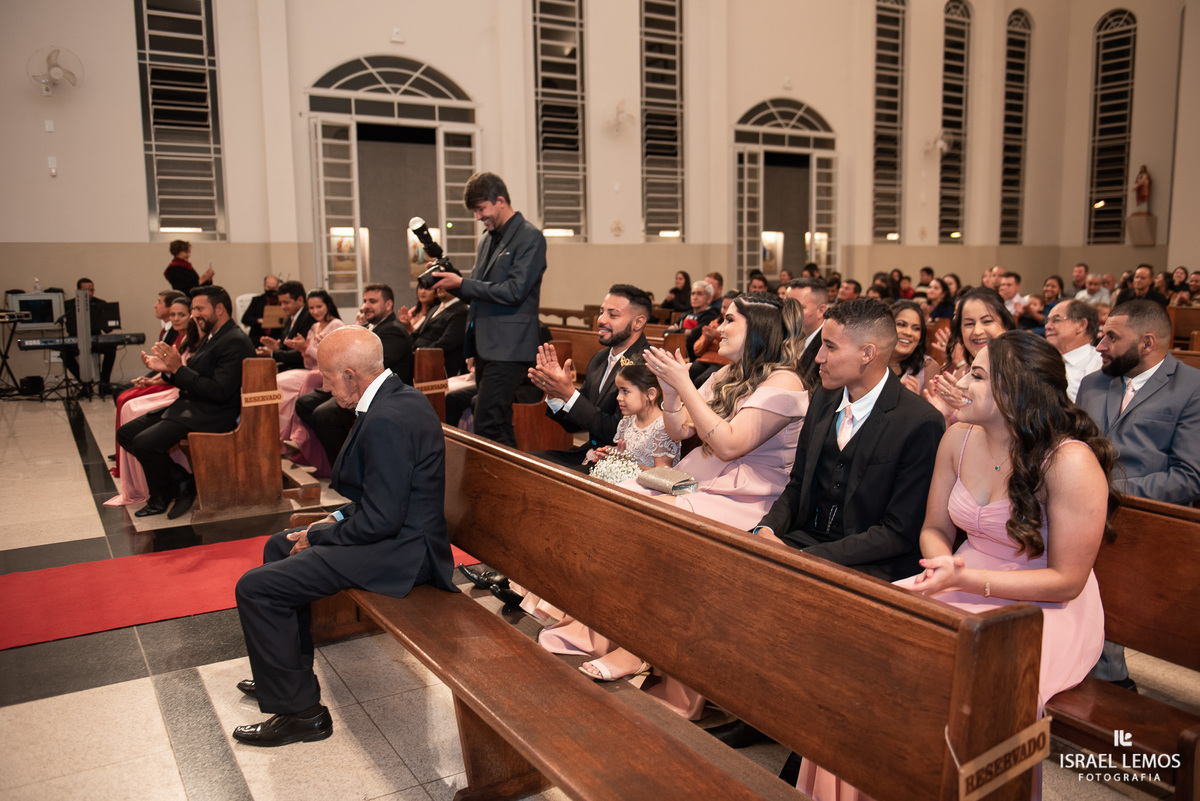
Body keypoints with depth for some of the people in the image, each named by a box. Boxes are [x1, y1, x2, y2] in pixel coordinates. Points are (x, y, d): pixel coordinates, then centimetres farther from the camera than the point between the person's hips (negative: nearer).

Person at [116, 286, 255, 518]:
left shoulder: (236, 342, -16)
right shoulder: (211, 337, 16)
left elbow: (220, 391, -24)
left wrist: (179, 369, -23)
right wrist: (167, 369, 1)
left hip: (211, 415, -11)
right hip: (189, 407, 11)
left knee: (145, 442, -24)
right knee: (125, 433, 6)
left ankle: (161, 499, 3)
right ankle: (181, 482, 5)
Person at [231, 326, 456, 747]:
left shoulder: (386, 421, -26)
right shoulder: (399, 396, 7)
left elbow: (381, 520, -25)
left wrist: (318, 537, -11)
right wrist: (341, 517, 9)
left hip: (398, 552, -11)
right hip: (401, 529, 11)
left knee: (255, 588, -11)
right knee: (280, 546, 24)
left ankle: (299, 710, 3)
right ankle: (292, 671, 36)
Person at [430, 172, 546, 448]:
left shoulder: (530, 237, -7)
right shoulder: (487, 240, 19)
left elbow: (513, 291, -16)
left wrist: (461, 283, -14)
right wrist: (451, 282, 4)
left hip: (508, 348, -9)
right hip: (485, 345, 9)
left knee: (487, 427, -14)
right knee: (498, 425, 12)